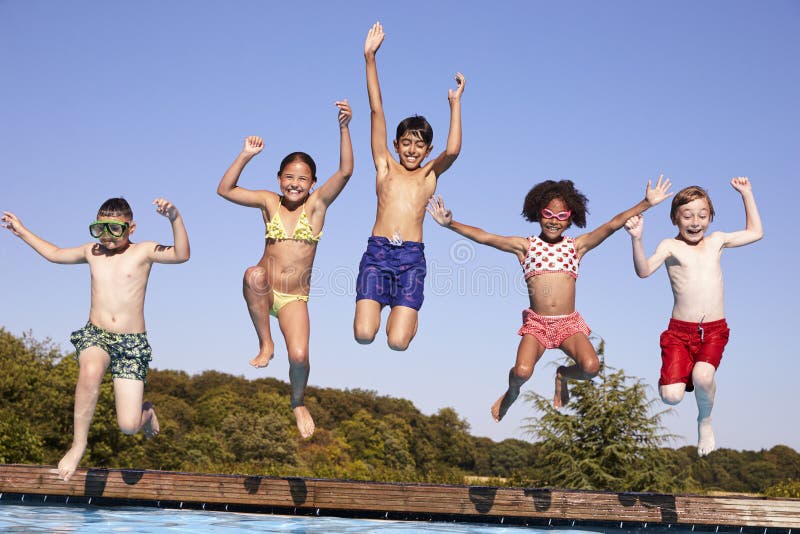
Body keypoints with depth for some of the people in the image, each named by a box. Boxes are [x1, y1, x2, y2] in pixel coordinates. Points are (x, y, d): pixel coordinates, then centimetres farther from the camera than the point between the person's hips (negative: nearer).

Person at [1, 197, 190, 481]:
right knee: (91, 371, -38)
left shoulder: (143, 251, -1)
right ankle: (78, 443, -19)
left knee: (128, 426, -10)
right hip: (95, 335, 2)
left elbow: (181, 255, -19)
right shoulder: (92, 252, 11)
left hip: (132, 342, -2)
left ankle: (146, 412, 30)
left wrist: (175, 218, -32)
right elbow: (55, 254, 31)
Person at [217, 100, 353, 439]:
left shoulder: (317, 203, -1)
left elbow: (345, 171, -14)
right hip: (264, 292, 0)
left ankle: (298, 404, 17)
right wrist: (246, 155, -10)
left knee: (299, 356, -18)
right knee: (254, 274, -36)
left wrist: (344, 128, -25)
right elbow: (225, 190, 0)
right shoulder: (268, 202, 4)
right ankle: (265, 344, -16)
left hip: (294, 298, 0)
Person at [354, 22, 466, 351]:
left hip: (412, 257, 0)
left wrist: (455, 103, -6)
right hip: (377, 252, 0)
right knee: (363, 335, -12)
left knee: (398, 342, -10)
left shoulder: (429, 173, 13)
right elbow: (376, 111, 9)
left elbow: (452, 151, -8)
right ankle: (378, 304, 23)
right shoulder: (385, 167, 13)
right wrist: (370, 58, 7)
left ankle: (404, 313, 25)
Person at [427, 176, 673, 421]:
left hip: (569, 323, 1)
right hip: (536, 323, -1)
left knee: (591, 367, -24)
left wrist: (646, 203, -6)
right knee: (522, 372, -25)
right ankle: (512, 392, 15)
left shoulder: (577, 246, 9)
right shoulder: (525, 246, 7)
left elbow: (612, 225, 1)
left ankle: (563, 375, 13)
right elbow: (484, 237, -1)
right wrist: (450, 224, -11)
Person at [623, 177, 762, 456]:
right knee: (671, 396, -17)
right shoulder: (670, 246, 0)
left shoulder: (716, 240, 11)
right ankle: (677, 373, 21)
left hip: (714, 331, 2)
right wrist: (637, 239, -32)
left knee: (702, 377, -29)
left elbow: (755, 232, 23)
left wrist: (746, 194, 19)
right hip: (679, 331, -2)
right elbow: (644, 271, -17)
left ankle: (705, 420, 4)